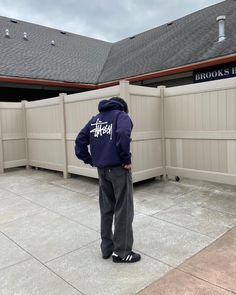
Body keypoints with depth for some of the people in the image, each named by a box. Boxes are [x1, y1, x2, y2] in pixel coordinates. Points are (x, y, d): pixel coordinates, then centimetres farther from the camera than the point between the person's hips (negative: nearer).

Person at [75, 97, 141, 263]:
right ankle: (121, 252, 11)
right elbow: (123, 135, -24)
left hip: (102, 170, 6)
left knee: (106, 209, 16)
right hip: (118, 168, -6)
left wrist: (91, 161, 10)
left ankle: (107, 248, 26)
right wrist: (127, 159, -14)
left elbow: (80, 141, 11)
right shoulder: (121, 115, -2)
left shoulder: (95, 119, 17)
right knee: (123, 210, 3)